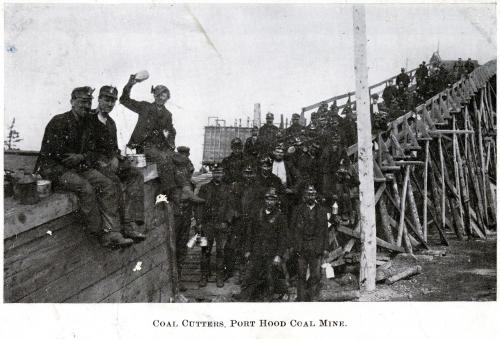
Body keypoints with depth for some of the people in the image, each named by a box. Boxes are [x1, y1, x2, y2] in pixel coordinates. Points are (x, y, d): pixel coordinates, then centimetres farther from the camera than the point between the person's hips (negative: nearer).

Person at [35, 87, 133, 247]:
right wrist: (83, 157, -6)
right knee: (85, 187, -32)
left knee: (108, 185, -16)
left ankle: (112, 232, -22)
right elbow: (56, 152, -15)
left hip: (79, 167, 7)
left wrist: (81, 157, -7)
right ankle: (100, 233, -19)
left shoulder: (87, 123, 15)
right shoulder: (59, 121, -8)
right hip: (54, 168, -7)